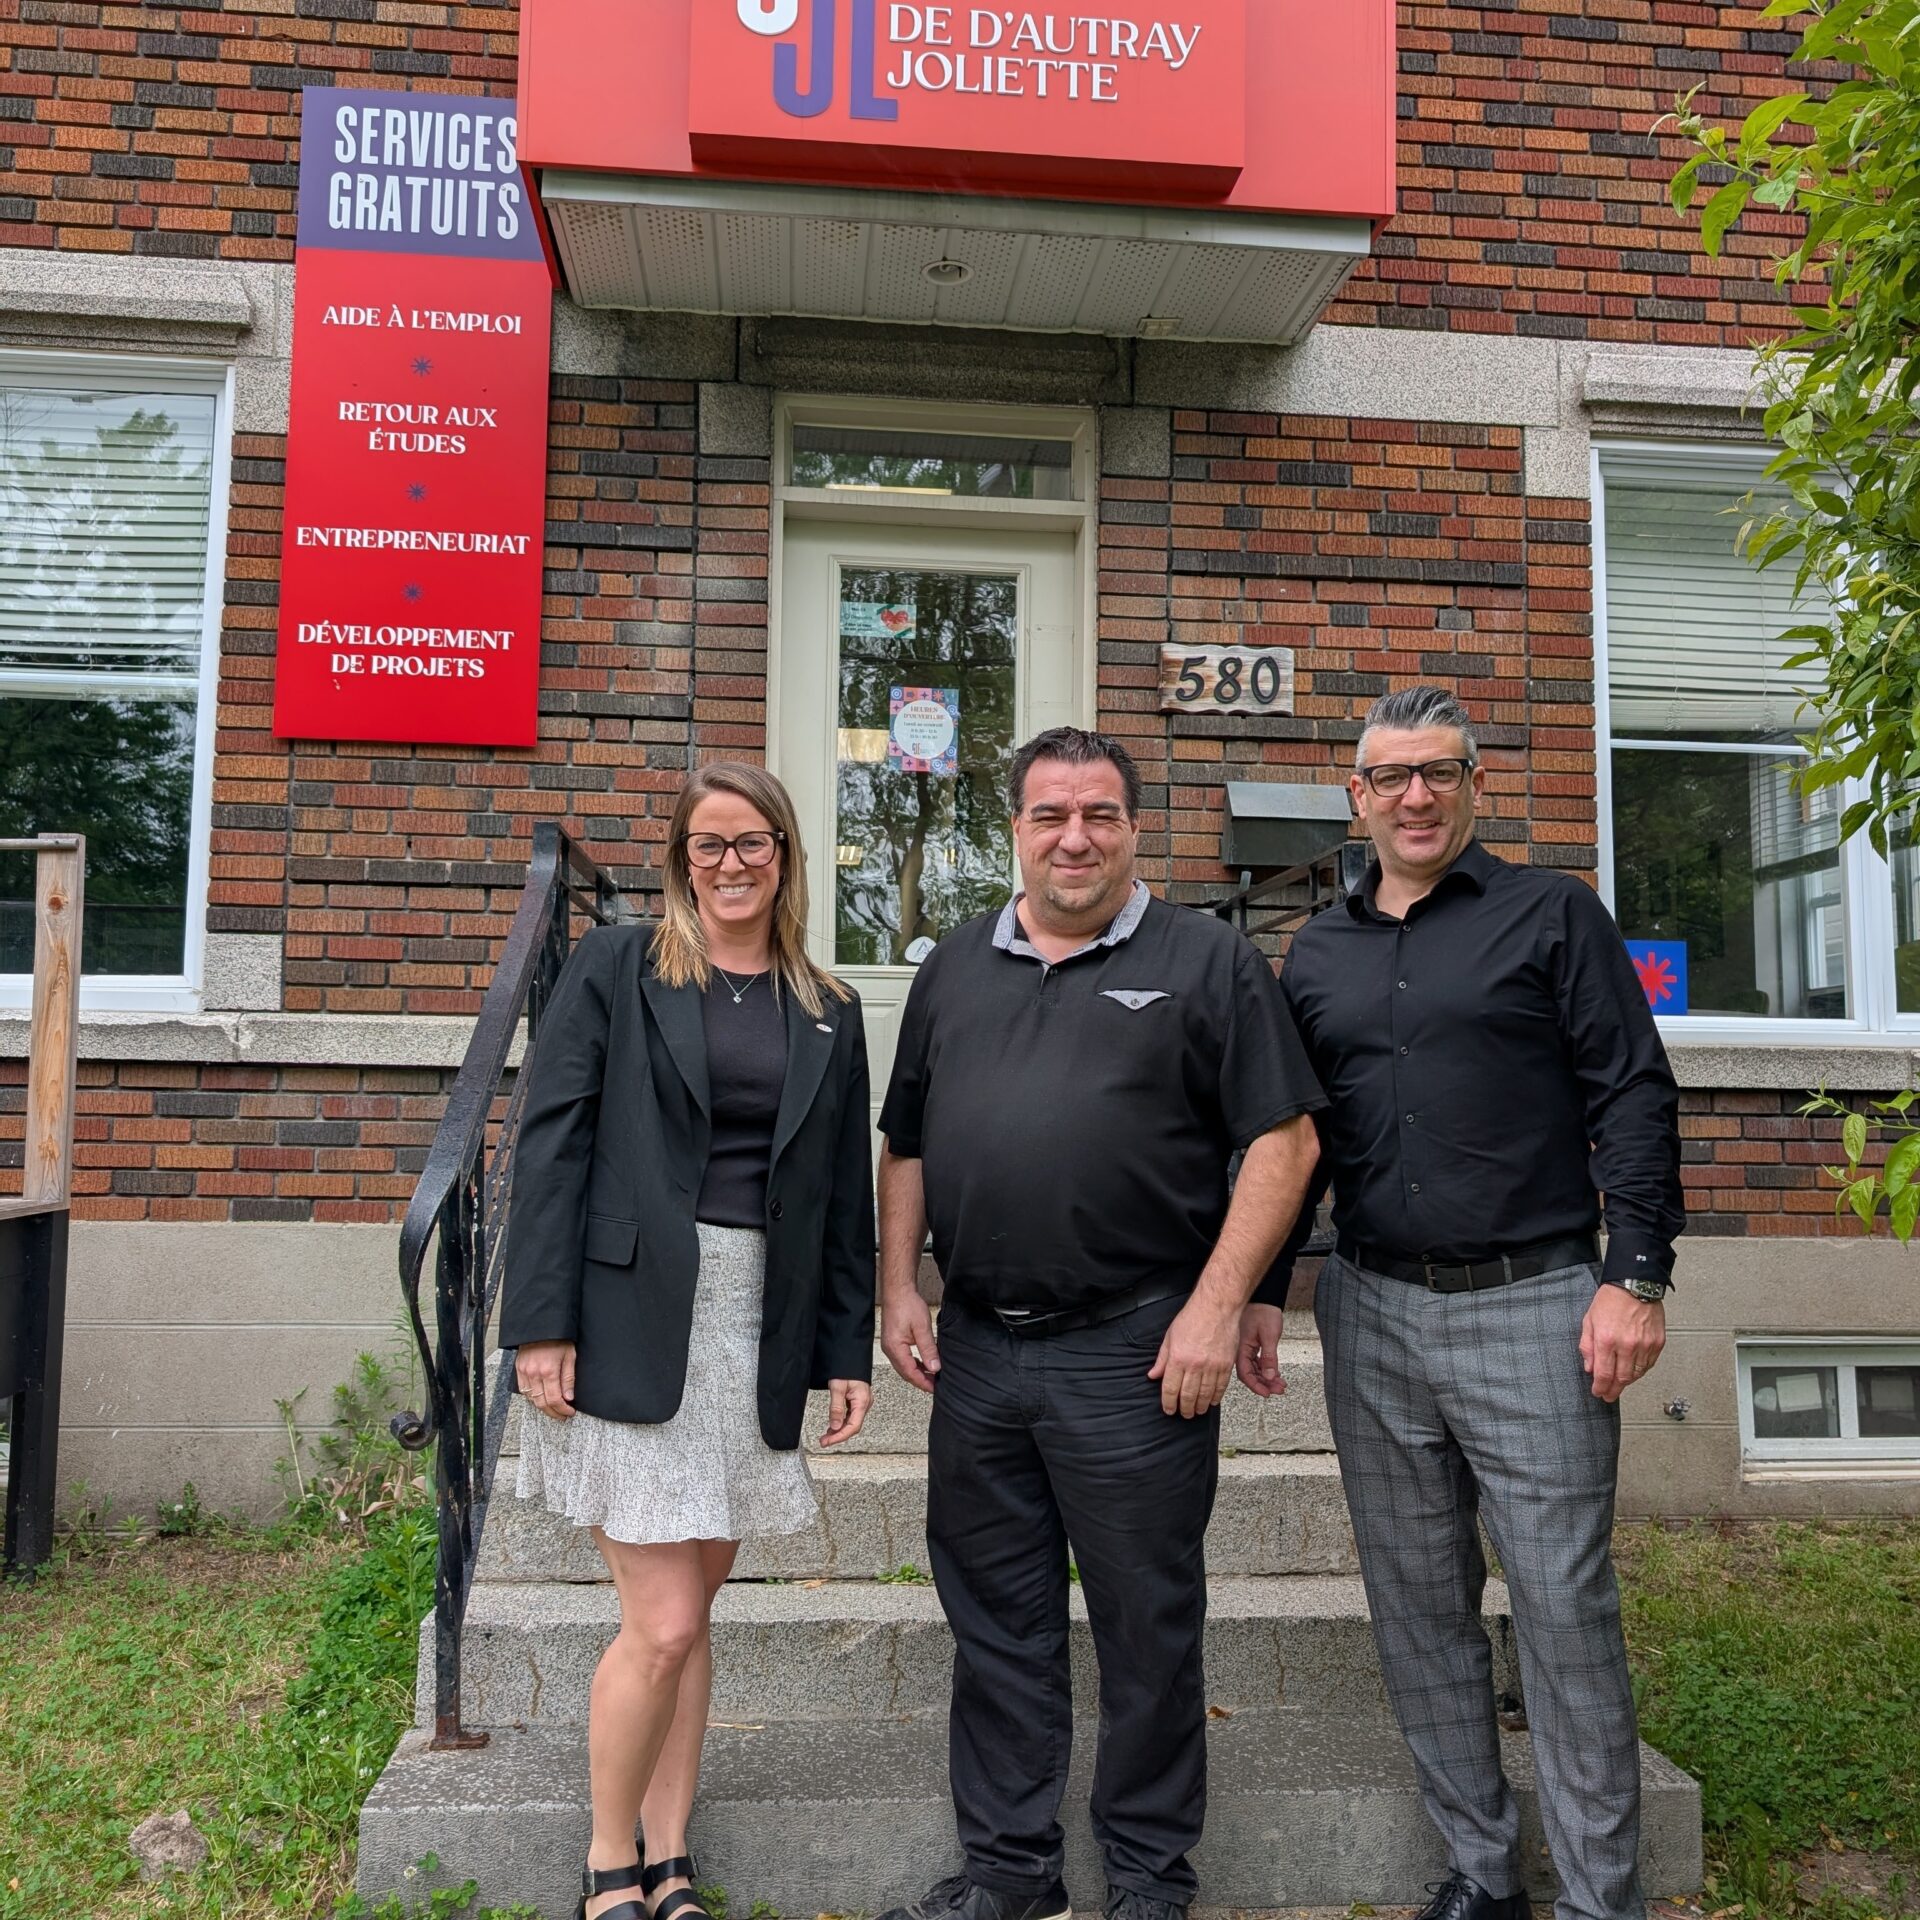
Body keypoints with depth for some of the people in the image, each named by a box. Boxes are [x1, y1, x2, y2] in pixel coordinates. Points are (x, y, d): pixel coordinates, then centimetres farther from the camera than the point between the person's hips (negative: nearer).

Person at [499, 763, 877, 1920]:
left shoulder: (829, 1014, 11)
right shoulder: (616, 968, 0)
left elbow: (846, 1196, 12)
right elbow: (552, 1141, -5)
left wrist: (847, 1352, 8)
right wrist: (541, 1323, -11)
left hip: (757, 1330, 4)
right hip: (631, 1324, -4)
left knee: (692, 1607, 12)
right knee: (664, 1624, -4)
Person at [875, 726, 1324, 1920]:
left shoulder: (1206, 961, -1)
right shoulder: (956, 969, 13)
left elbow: (1283, 1140, -6)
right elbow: (907, 1146, 17)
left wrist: (1216, 1307, -13)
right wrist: (899, 1291, 8)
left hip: (1132, 1351, -4)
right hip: (974, 1351, 5)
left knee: (1148, 1627, 8)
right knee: (996, 1622, 14)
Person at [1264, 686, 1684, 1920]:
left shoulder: (1552, 915, 1)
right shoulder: (1319, 952, 12)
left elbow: (1633, 1099, -4)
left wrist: (1635, 1277, -12)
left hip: (1532, 1308, -4)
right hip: (1373, 1315, 4)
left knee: (1565, 1610, 1)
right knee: (1419, 1611, 11)